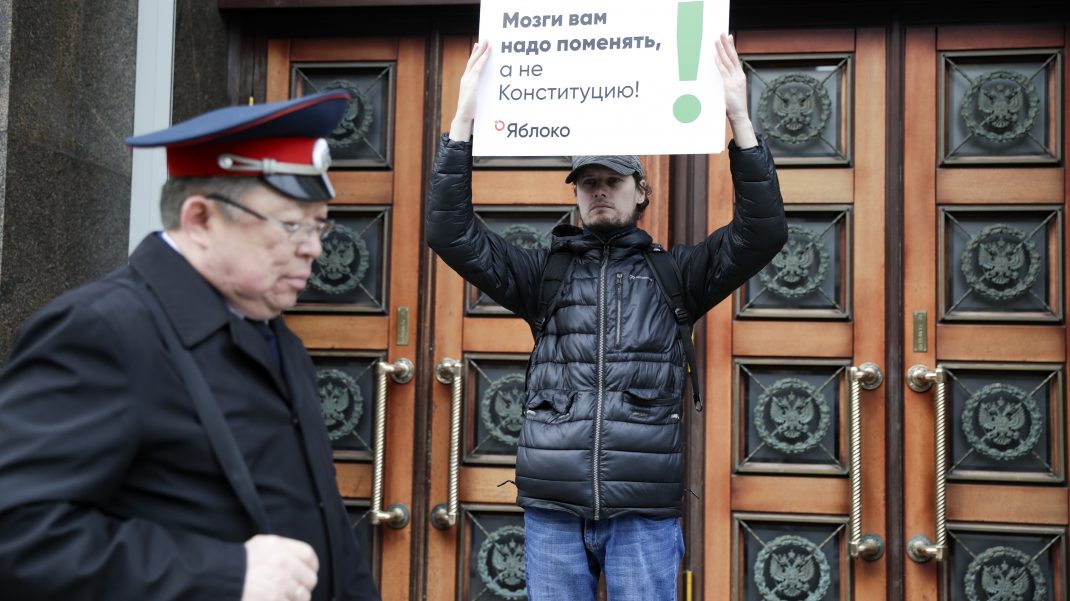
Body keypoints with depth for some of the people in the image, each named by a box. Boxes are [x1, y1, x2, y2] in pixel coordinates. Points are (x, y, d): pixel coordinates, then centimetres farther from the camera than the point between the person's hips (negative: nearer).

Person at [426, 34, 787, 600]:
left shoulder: (674, 272, 7)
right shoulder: (544, 273, 9)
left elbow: (762, 232, -6)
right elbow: (451, 234, -1)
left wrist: (739, 116, -13)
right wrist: (463, 118, -8)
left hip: (644, 512, -1)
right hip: (551, 509, 1)